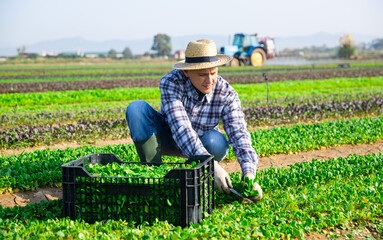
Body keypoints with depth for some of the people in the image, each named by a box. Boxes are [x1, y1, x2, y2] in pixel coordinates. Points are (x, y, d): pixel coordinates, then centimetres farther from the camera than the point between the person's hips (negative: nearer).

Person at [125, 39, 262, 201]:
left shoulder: (226, 95, -24)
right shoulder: (170, 82, -30)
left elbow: (239, 135, -29)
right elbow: (180, 127, -40)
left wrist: (249, 174, -47)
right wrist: (211, 163, -51)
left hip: (202, 144, 1)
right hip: (168, 139, 0)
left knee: (216, 142, -36)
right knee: (136, 108, -28)